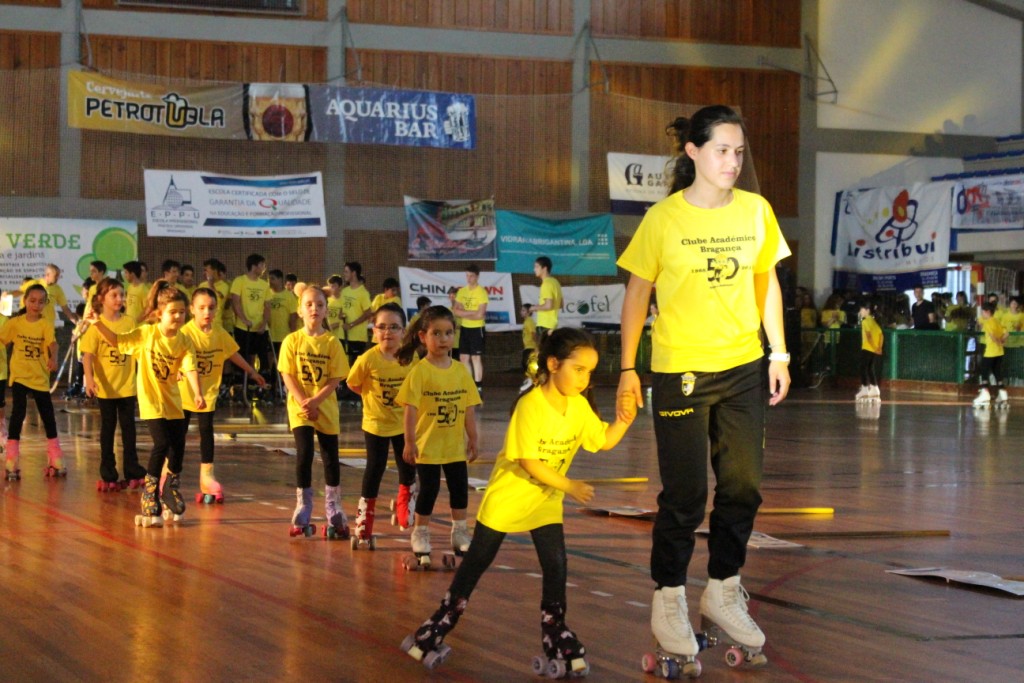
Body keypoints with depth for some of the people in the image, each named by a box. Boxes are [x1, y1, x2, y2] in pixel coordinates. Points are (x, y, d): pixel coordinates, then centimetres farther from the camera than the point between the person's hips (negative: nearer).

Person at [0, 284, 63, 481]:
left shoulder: (45, 324, -6)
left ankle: (55, 460, 23)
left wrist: (53, 358, -42)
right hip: (19, 376, -1)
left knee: (48, 416, 9)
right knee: (18, 414, -9)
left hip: (40, 378, 1)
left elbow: (52, 342, -22)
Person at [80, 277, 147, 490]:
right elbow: (88, 355, -13)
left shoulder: (130, 322, 1)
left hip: (127, 386, 3)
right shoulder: (97, 325, -8)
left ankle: (132, 471, 14)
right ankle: (108, 475, 13)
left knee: (129, 427, 8)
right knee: (108, 428, 7)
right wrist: (89, 379, -27)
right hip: (106, 387, -3)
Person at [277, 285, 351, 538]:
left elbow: (336, 379, -5)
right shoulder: (292, 341, -2)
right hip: (300, 408, -1)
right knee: (304, 454, -11)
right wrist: (303, 403, -15)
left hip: (326, 408, 1)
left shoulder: (332, 342, -2)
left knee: (331, 460, 6)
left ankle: (335, 515, 19)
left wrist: (315, 400, -17)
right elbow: (288, 375, -5)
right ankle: (302, 515, 0)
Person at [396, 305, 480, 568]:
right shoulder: (420, 371, -11)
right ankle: (420, 534, 18)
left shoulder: (460, 370, 2)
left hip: (455, 445, 4)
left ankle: (459, 532, 25)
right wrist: (410, 441, -18)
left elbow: (469, 408, 6)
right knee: (428, 490, 2)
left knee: (460, 488, 10)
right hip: (427, 445, -4)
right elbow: (410, 408, -14)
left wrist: (473, 439, 6)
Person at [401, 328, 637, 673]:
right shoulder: (531, 405, -26)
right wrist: (569, 485, -24)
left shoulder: (580, 406, -7)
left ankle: (556, 638, 7)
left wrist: (622, 422, -18)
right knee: (475, 564, 7)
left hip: (545, 501, 5)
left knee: (556, 566, -5)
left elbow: (604, 441, 1)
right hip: (508, 494, -5)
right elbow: (528, 462, -26)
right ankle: (439, 626, 21)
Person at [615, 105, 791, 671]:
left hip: (744, 369, 4)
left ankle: (723, 592, 26)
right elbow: (636, 294, -2)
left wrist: (778, 354, 9)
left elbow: (767, 281, 12)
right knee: (685, 495, 0)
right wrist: (628, 370, -3)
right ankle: (668, 601, 17)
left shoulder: (756, 210, 0)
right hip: (679, 370, -4)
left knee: (743, 486, 9)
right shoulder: (664, 218, -9)